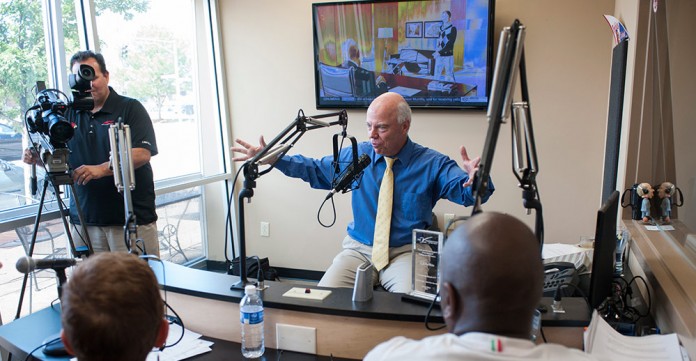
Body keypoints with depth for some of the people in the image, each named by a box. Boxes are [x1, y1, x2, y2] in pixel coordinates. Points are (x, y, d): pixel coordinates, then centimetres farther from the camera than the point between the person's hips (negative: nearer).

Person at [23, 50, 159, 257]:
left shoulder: (130, 109, -1)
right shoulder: (68, 114, 14)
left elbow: (142, 153, -13)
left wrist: (103, 169, -25)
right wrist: (37, 157, -2)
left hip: (133, 217, -4)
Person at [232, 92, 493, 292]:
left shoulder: (432, 163, -4)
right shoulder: (356, 155, 6)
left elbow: (466, 192, -17)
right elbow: (315, 169, 16)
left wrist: (475, 180, -43)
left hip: (406, 253, -2)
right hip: (359, 250, 3)